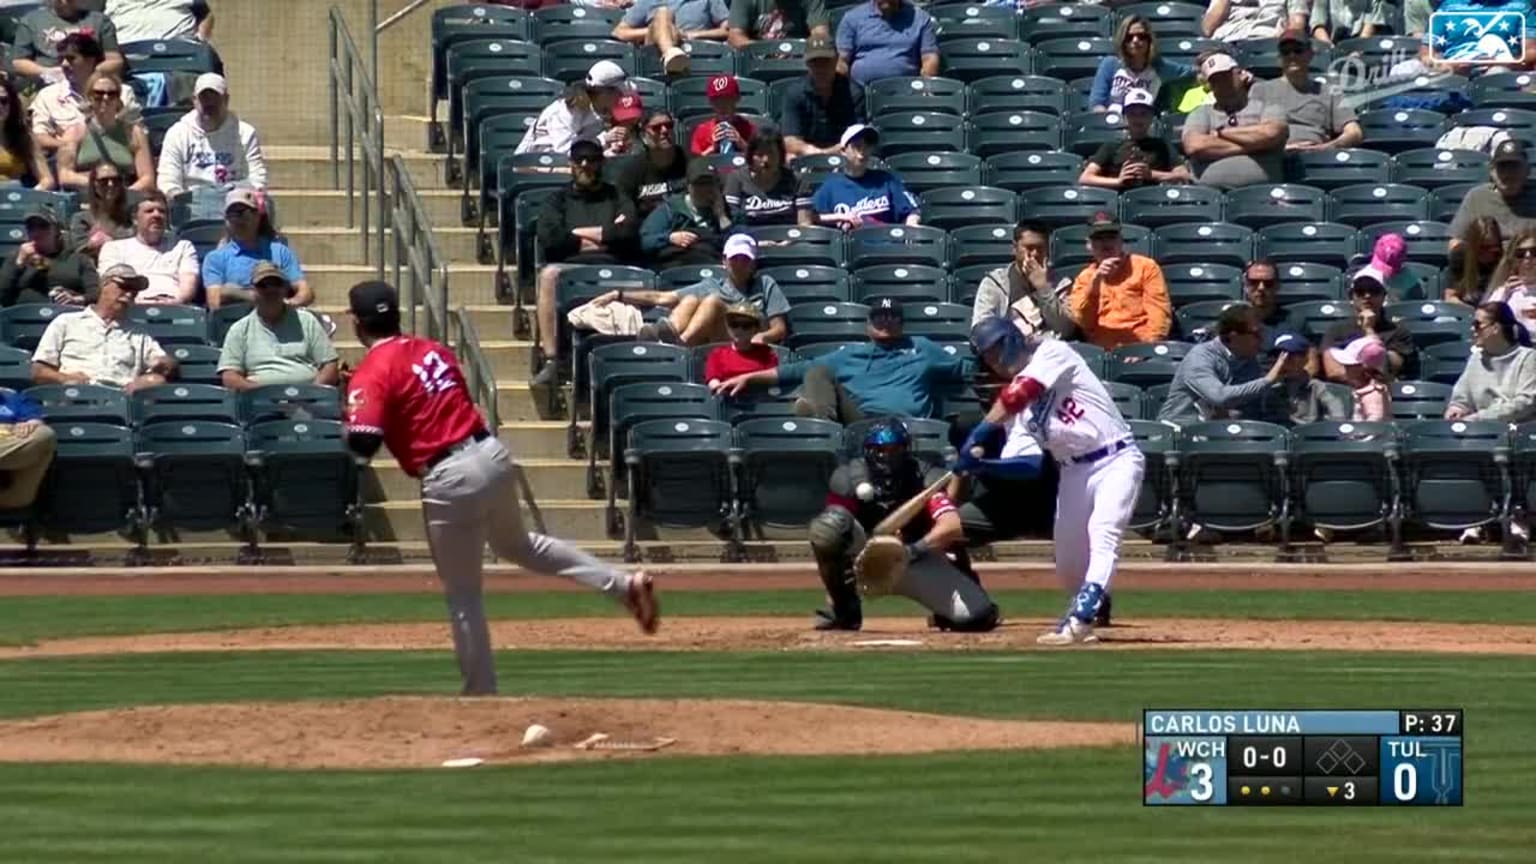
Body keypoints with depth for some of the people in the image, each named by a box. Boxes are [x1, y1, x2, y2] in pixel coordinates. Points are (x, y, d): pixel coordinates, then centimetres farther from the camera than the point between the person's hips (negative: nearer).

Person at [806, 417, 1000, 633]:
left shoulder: (925, 478, -16)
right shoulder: (849, 477, -13)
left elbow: (952, 526, -30)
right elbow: (831, 536, -12)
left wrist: (914, 550, -45)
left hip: (917, 560, 0)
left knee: (975, 615, -22)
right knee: (828, 524, -32)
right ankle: (844, 610, -12)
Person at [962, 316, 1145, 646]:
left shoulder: (1052, 353, -7)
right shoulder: (1014, 399, 11)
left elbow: (1021, 393, -25)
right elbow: (1026, 462, 1)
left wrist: (981, 433, -31)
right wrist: (979, 464, -17)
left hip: (1116, 461, -8)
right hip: (1074, 472, 8)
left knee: (1103, 535, -25)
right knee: (1068, 563, 9)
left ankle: (1080, 619, -36)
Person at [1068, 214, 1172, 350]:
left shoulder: (1146, 267, 12)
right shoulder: (1085, 278, 18)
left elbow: (1159, 313, 2)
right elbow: (1081, 322, 4)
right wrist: (1095, 283, -7)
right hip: (1100, 353, 2)